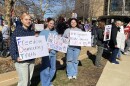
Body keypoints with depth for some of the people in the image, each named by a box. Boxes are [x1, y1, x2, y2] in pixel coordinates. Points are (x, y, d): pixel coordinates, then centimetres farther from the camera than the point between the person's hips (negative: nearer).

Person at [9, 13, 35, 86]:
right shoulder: (17, 31, -6)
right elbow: (12, 46, -9)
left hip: (31, 60, 5)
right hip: (21, 61, -5)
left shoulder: (32, 32, 9)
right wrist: (15, 57, -20)